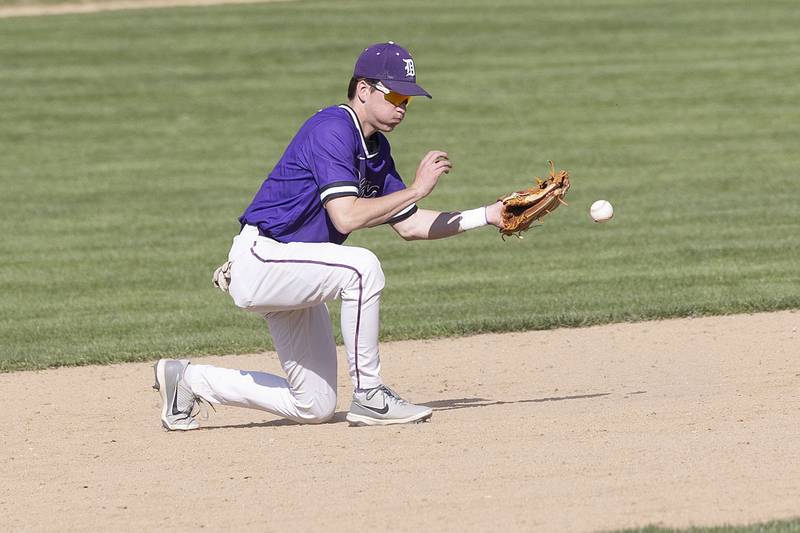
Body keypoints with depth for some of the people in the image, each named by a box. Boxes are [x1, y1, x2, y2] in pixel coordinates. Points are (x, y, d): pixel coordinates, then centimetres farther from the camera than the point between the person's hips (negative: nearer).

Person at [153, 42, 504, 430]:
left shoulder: (376, 147, 11)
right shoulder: (333, 130, -18)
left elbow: (408, 225, 14)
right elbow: (346, 216, -28)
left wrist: (486, 216, 7)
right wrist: (416, 189, -22)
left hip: (290, 274, 10)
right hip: (258, 260, -10)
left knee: (314, 408, 9)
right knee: (362, 267, -33)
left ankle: (189, 380, 23)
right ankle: (370, 397, -21)